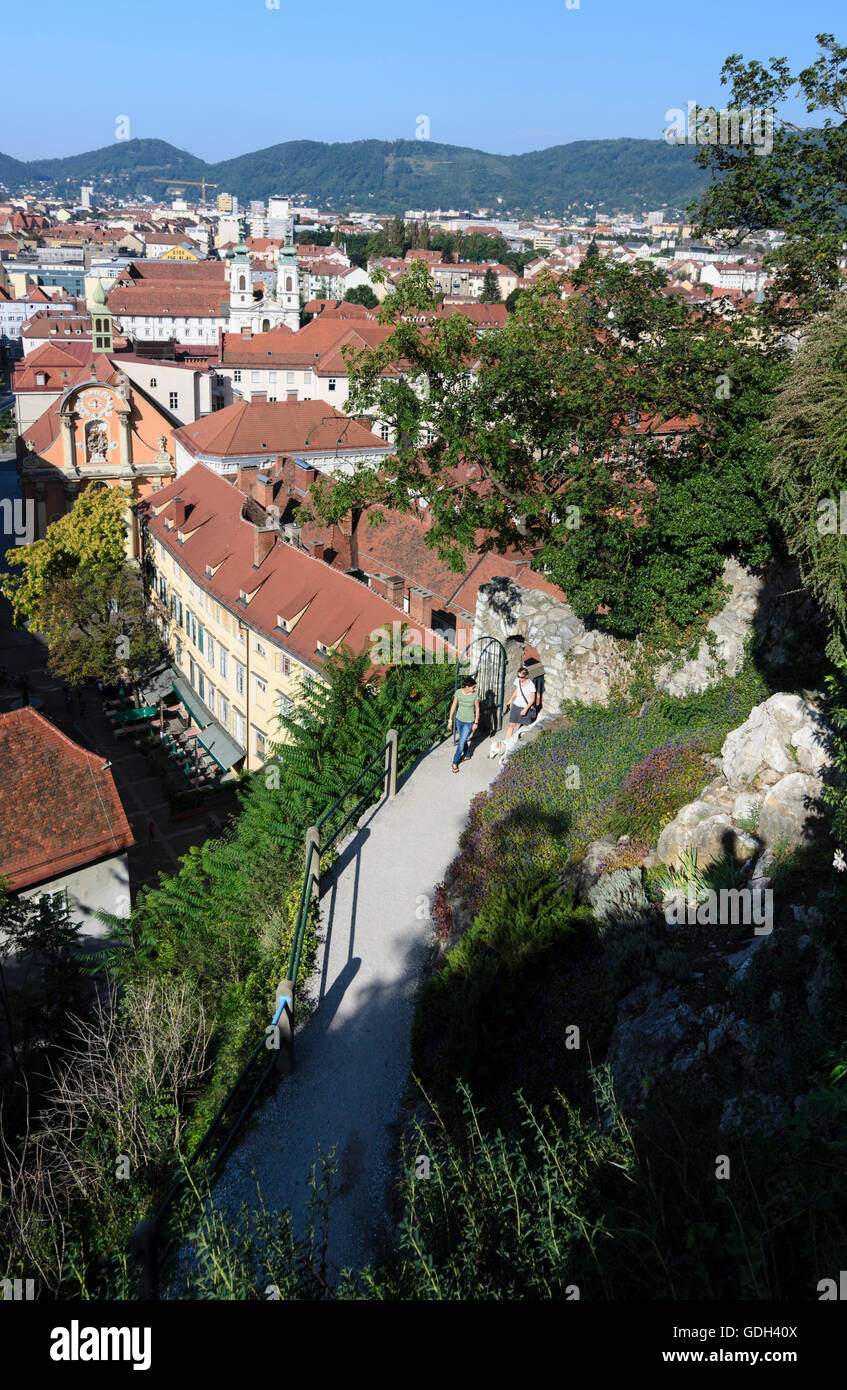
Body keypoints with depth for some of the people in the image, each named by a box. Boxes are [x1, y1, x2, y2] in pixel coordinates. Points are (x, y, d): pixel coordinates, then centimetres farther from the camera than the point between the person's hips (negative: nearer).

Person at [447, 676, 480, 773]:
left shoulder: (475, 695, -20)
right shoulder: (458, 693, -15)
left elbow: (477, 709, -8)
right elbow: (453, 706, -7)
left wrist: (476, 723, -5)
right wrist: (450, 720, -5)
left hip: (469, 722, -3)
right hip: (459, 720, 3)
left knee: (461, 742, 1)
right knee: (462, 739, 22)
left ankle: (455, 763, 16)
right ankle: (467, 755, 47)